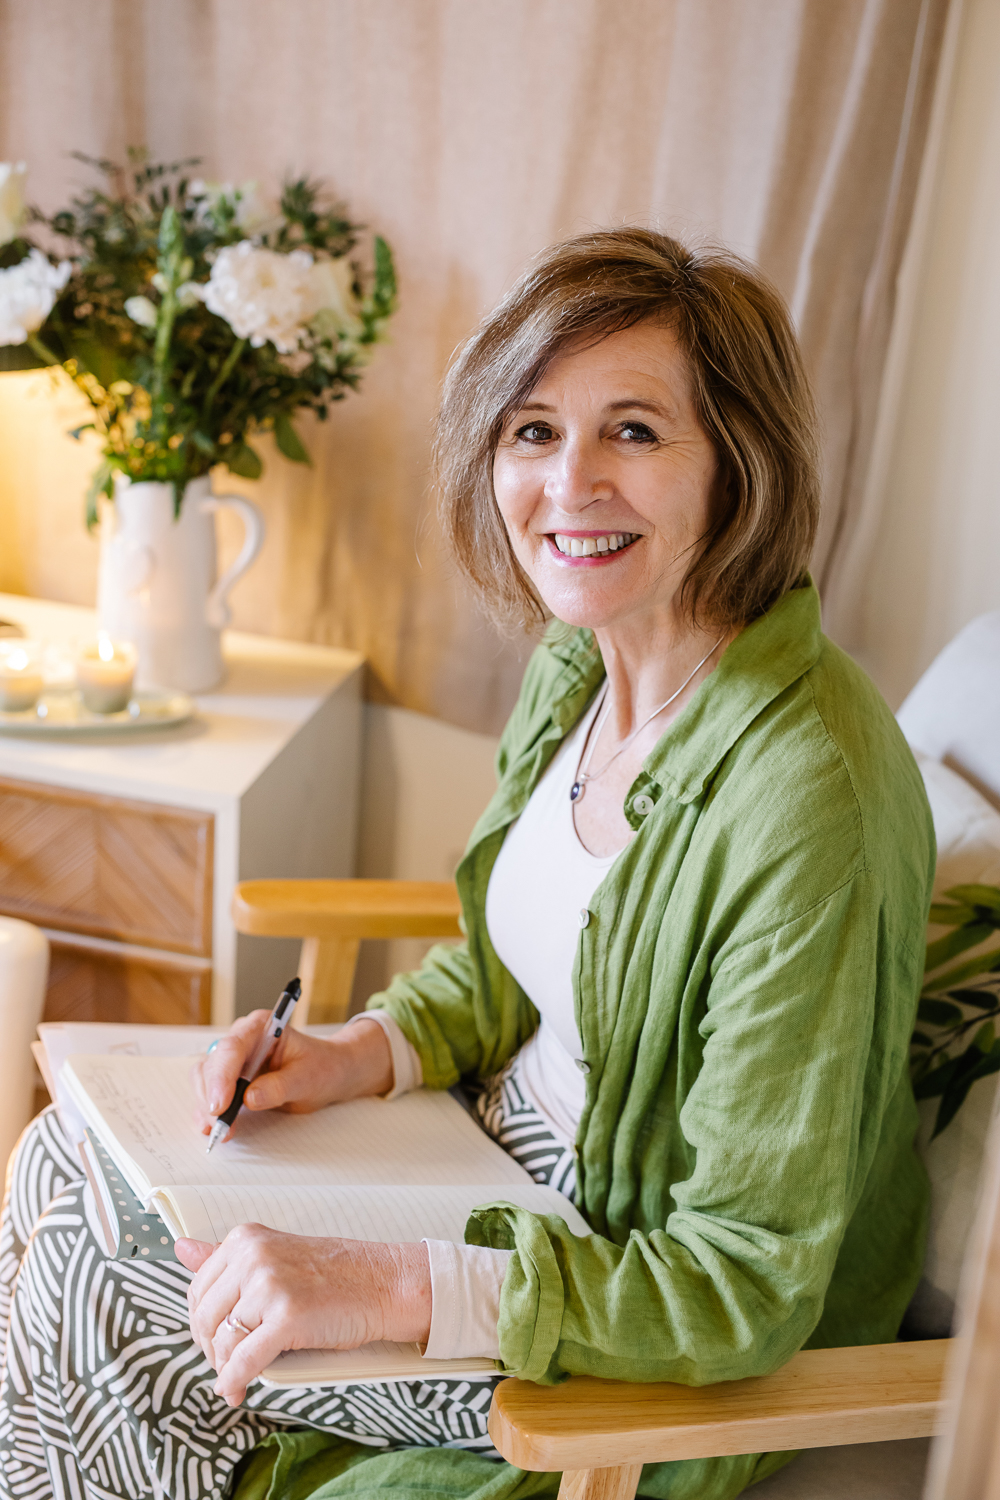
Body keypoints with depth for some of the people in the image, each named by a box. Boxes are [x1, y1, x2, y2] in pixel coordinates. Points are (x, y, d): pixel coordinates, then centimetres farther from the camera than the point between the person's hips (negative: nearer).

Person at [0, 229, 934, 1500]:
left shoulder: (804, 796, -32)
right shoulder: (572, 668, -4)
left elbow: (750, 1286, -27)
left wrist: (385, 1290, -31)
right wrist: (356, 1057, -7)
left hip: (656, 1346, -7)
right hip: (509, 1152, 8)